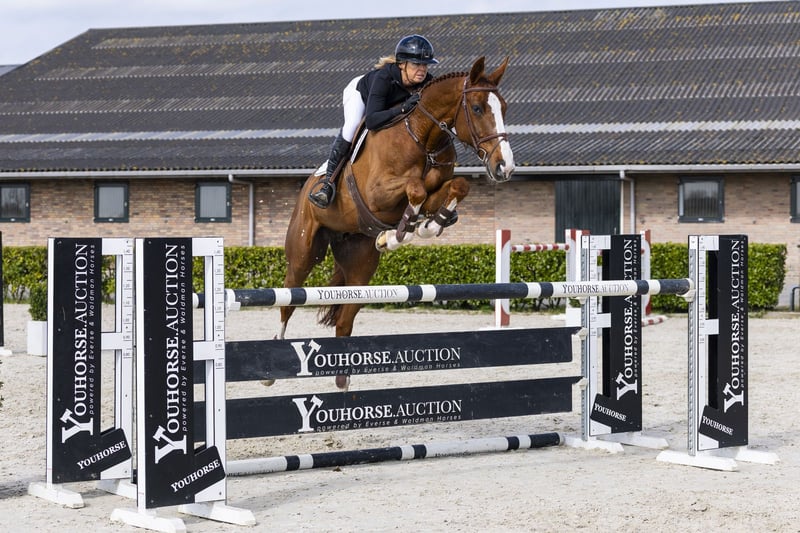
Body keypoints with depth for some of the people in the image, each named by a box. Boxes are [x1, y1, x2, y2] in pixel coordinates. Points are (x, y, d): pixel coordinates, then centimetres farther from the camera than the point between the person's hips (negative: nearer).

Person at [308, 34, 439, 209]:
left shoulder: (427, 83, -33)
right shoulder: (384, 77, -46)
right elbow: (371, 121, -54)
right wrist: (403, 108, -64)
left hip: (389, 102, 6)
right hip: (360, 92, -6)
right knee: (352, 127, -31)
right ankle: (329, 177, -21)